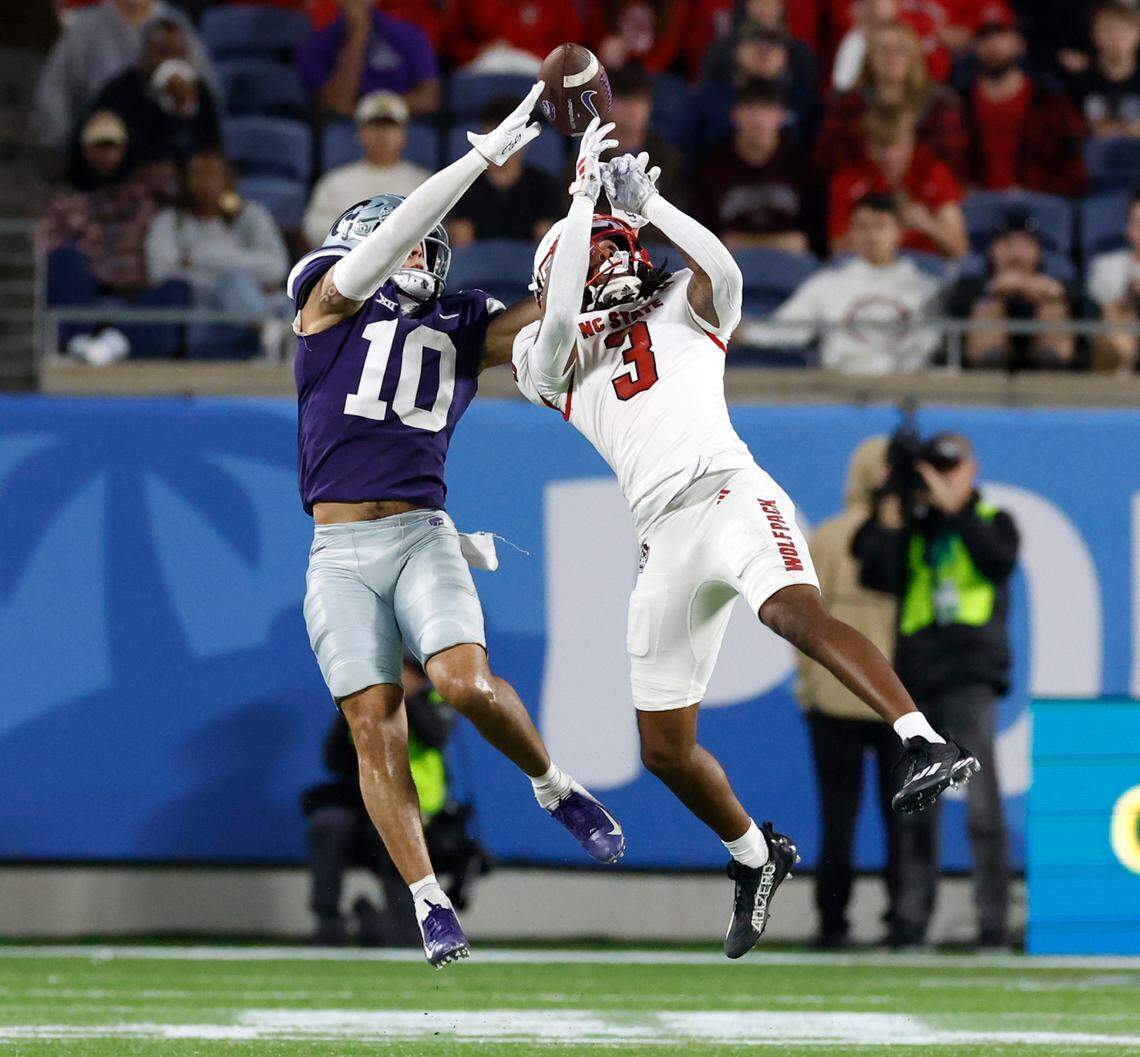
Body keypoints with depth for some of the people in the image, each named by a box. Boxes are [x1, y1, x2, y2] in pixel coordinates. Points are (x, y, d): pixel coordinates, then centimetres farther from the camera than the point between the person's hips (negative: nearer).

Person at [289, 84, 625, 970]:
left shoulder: (460, 329, 14)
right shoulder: (332, 300, 6)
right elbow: (388, 234, -8)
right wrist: (487, 154, -12)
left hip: (423, 536, 1)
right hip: (339, 554, -1)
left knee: (464, 681, -22)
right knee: (375, 727, -7)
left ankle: (553, 787, 4)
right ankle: (429, 903, -2)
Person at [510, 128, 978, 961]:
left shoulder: (683, 309, 18)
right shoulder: (557, 357, 18)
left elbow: (722, 268, -5)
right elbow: (560, 315, -5)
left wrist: (645, 201, -5)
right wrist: (585, 193, -2)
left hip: (728, 492, -4)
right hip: (664, 538, 4)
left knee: (795, 611, -36)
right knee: (665, 749, 6)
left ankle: (927, 746, -49)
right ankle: (755, 856, 30)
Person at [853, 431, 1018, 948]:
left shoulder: (992, 522, 9)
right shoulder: (913, 528, 17)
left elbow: (1000, 561, -12)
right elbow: (876, 575, 3)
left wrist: (954, 508, -11)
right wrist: (889, 517, -2)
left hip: (971, 677, -4)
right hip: (917, 679, 4)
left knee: (981, 802, -11)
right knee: (914, 808, 4)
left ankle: (993, 920, -11)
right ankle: (910, 919, 7)